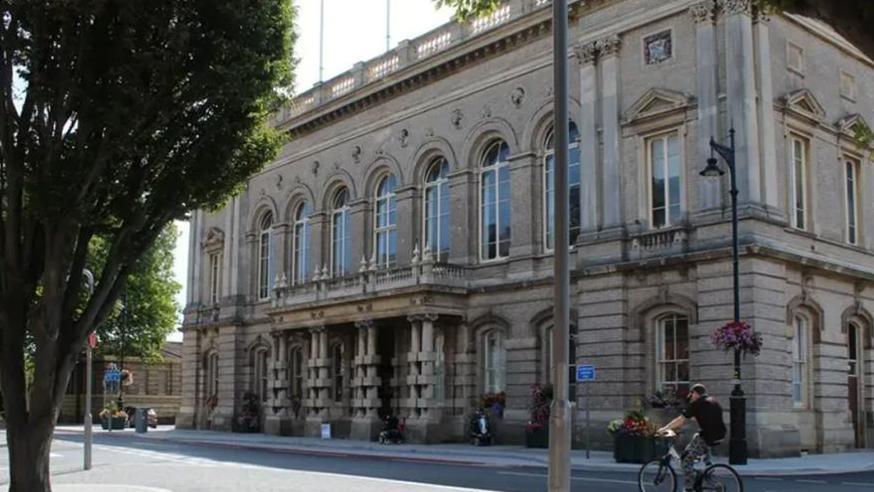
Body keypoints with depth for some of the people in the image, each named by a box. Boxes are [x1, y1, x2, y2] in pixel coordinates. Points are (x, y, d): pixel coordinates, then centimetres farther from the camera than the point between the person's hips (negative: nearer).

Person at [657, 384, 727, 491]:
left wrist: (665, 429, 2)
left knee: (686, 461, -1)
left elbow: (681, 420, -7)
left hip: (708, 437, -8)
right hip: (720, 435, 8)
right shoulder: (714, 401, 18)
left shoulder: (696, 404, -5)